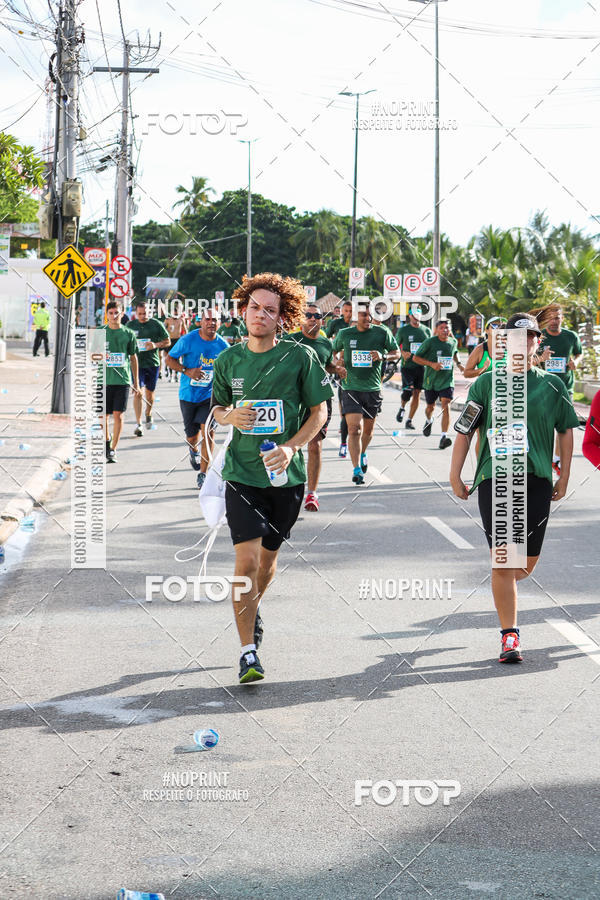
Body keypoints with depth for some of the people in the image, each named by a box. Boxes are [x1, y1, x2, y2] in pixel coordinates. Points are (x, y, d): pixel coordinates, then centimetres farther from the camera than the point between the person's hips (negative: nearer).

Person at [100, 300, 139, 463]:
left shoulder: (128, 333, 6)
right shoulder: (100, 332, 4)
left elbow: (133, 358, 13)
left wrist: (136, 382, 13)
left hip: (123, 380, 0)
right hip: (104, 379, 0)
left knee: (118, 415, -7)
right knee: (104, 416, 5)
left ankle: (113, 449, 2)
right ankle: (107, 441, 31)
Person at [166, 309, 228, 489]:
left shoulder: (222, 346, -2)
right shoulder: (188, 340, -9)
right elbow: (169, 359, -3)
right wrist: (187, 371, -18)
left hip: (210, 395, 0)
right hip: (188, 394, 0)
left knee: (208, 432, -15)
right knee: (192, 436, 9)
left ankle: (203, 474, -7)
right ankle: (193, 450, 47)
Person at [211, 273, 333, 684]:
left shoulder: (301, 357, -5)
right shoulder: (228, 360, 2)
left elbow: (320, 411, -1)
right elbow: (217, 408, 15)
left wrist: (291, 447, -15)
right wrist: (231, 416, -9)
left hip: (286, 474, 0)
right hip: (242, 473, 0)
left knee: (269, 554, 16)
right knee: (246, 559, -12)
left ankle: (252, 608, 48)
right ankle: (248, 651, -7)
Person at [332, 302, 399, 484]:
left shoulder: (382, 333, -2)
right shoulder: (344, 334, 0)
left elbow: (397, 353, 8)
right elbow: (333, 351, 17)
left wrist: (382, 356, -13)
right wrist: (338, 363, -4)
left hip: (373, 389, 2)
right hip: (351, 388, -2)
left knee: (368, 428, 16)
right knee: (354, 428, -15)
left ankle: (362, 454, 47)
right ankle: (357, 469, -15)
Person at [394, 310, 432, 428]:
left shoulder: (426, 330, 10)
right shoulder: (403, 330, 2)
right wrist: (403, 353, -11)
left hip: (421, 366, 3)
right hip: (407, 366, -3)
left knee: (417, 394, 1)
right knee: (408, 390, -18)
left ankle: (409, 421, 10)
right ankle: (402, 408, 15)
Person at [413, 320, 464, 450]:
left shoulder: (453, 341, 2)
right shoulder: (429, 342, -11)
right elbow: (415, 357, -8)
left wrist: (458, 364, 9)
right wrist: (431, 364, -20)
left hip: (447, 381, 1)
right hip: (431, 380, -1)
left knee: (446, 406, -17)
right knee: (431, 407, 17)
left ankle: (444, 437, -24)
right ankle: (428, 421, 54)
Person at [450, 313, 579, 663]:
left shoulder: (552, 384, 8)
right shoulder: (487, 383, 5)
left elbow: (566, 430, 14)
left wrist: (564, 477, 11)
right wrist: (455, 474, 2)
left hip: (537, 480, 1)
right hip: (494, 477, -1)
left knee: (528, 562, 2)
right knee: (503, 561, -6)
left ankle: (506, 586, 38)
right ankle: (510, 636, 0)